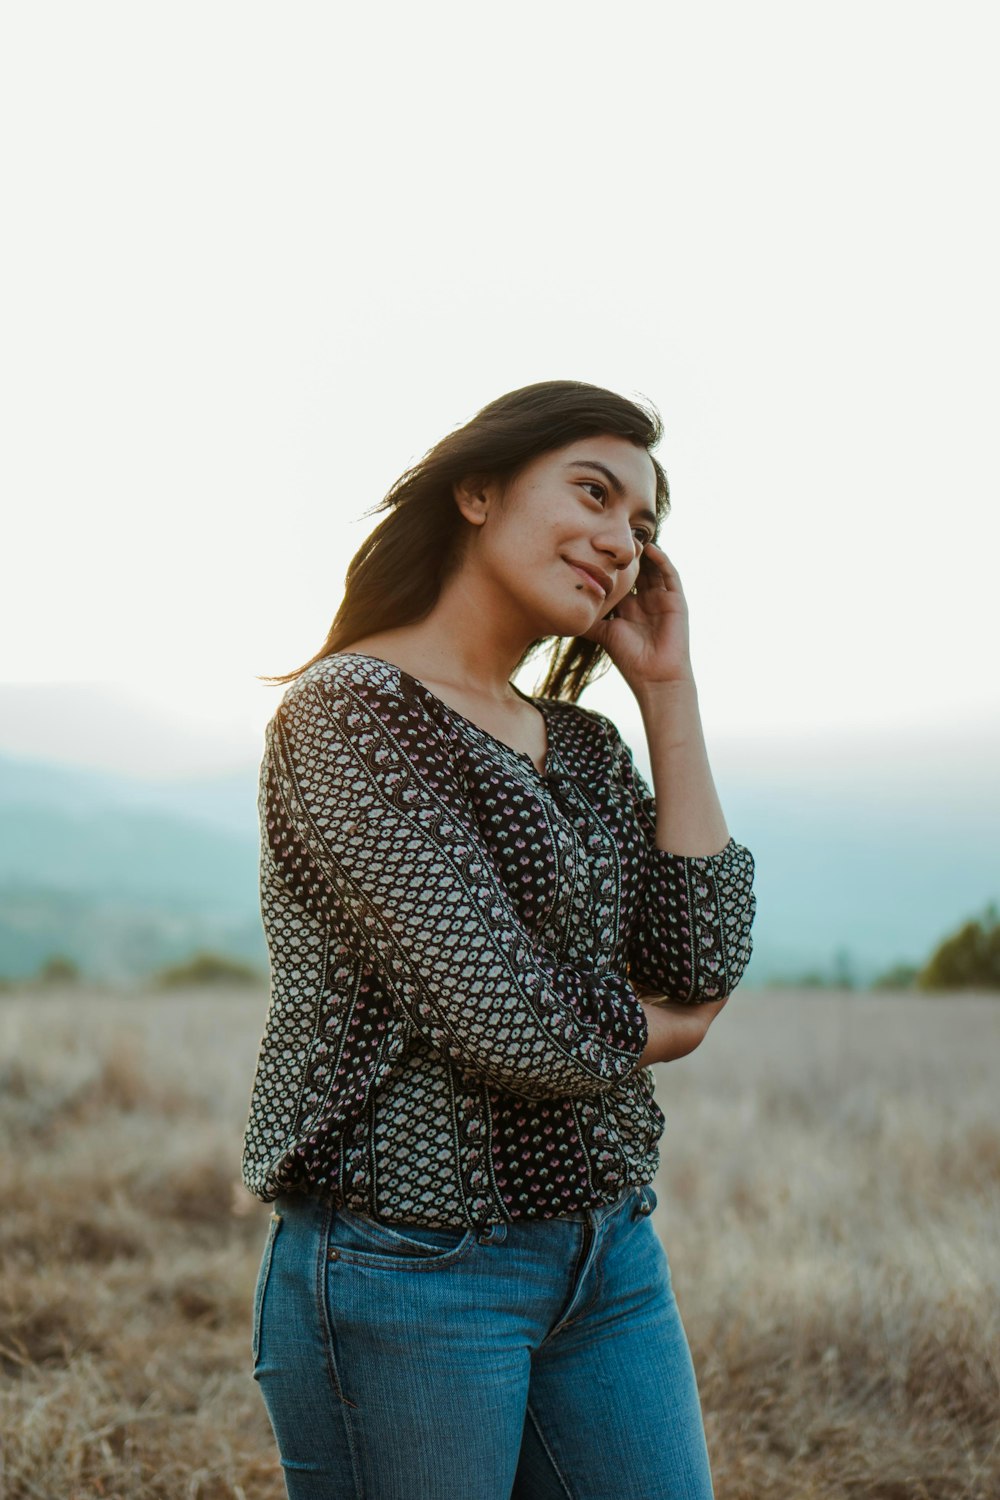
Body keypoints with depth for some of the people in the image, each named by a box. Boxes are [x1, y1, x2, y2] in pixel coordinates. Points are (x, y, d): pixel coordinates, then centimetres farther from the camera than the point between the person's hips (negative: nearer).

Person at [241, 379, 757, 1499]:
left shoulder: (583, 745, 12)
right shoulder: (354, 712, -13)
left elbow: (703, 962, -2)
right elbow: (503, 1019, -20)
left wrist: (669, 692, 2)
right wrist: (653, 1029, 0)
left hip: (607, 1256, 7)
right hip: (406, 1269, -7)